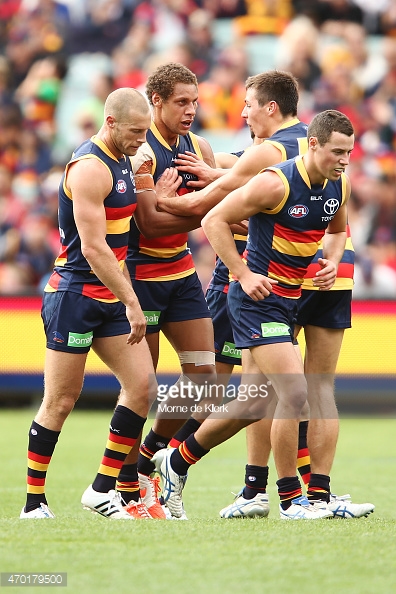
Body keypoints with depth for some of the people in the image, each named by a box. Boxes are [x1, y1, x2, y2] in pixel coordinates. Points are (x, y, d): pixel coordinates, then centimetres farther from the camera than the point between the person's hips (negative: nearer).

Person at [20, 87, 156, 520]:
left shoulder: (120, 160, 12)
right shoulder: (90, 168, -17)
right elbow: (93, 247, -22)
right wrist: (131, 301, -22)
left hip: (110, 298, 9)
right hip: (75, 295, -9)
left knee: (142, 386, -1)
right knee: (61, 402, -3)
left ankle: (103, 489, 5)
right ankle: (34, 503, 6)